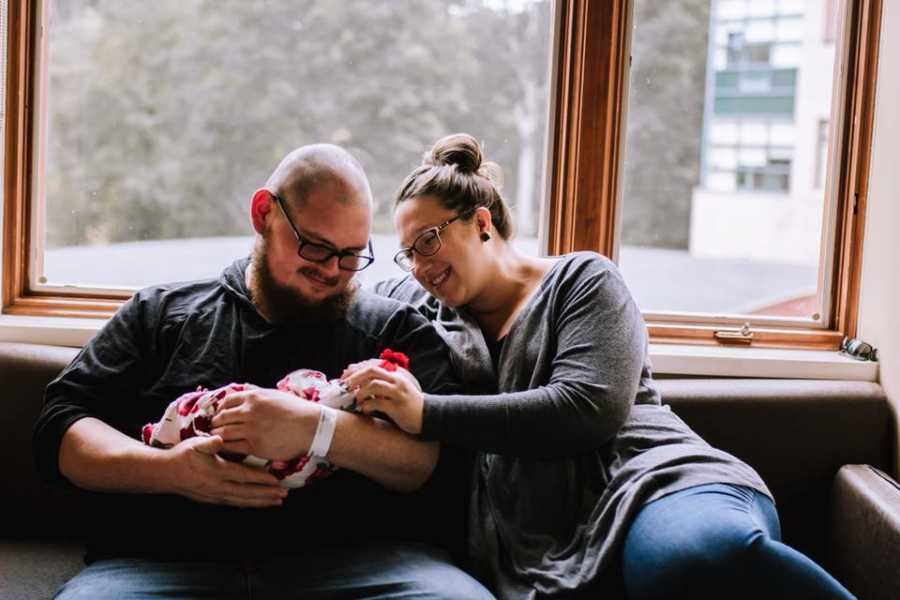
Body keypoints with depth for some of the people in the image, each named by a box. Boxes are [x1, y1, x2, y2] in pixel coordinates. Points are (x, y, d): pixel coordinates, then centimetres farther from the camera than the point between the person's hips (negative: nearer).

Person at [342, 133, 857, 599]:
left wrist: (426, 413, -8)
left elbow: (587, 409, -6)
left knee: (706, 553, -41)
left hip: (651, 485, -3)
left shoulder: (581, 280, 10)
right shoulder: (424, 307, 25)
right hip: (540, 557, 3)